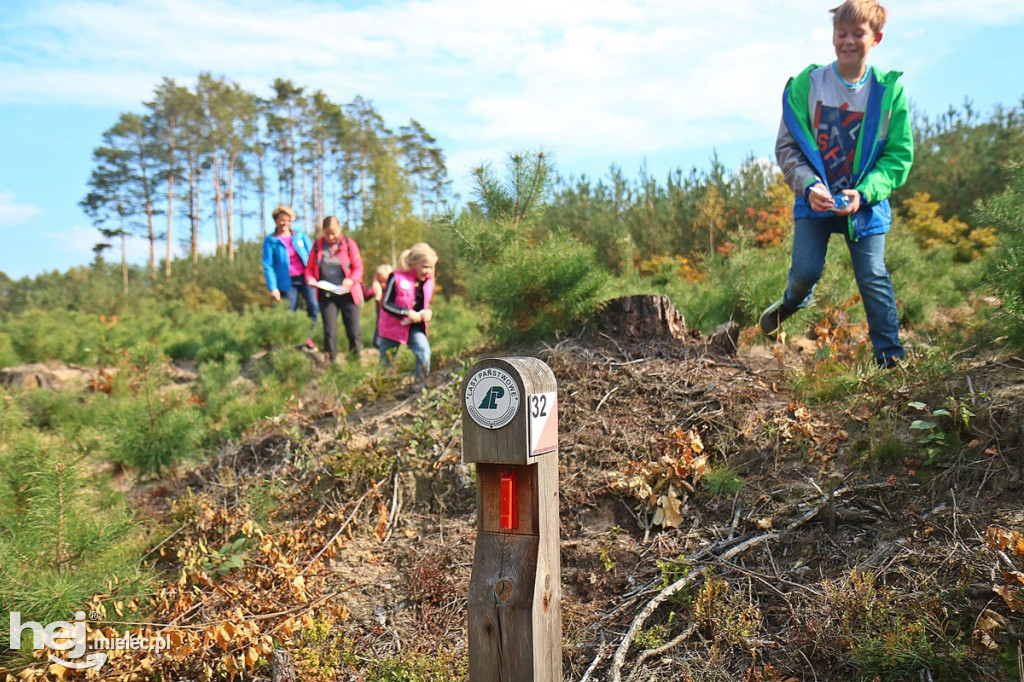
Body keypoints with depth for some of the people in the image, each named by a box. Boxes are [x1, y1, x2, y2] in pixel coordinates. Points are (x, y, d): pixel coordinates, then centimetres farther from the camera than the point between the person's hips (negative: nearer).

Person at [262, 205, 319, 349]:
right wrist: (273, 288, -9)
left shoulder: (301, 236, 6)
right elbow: (268, 266, -3)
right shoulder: (270, 241, -1)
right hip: (287, 282, -1)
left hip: (305, 278, 2)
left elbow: (311, 256, 7)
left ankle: (308, 336, 5)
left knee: (314, 306, -14)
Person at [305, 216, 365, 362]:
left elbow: (358, 268, -1)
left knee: (354, 331, 1)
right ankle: (331, 362, 7)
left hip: (347, 294, -1)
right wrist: (310, 279, -10)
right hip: (326, 295, 1)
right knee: (330, 332, -1)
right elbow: (309, 268, 11)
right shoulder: (318, 246, 6)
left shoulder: (349, 244, 1)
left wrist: (351, 280, -20)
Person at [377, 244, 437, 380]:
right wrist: (407, 313, -25)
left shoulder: (427, 282, 3)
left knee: (424, 352, -22)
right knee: (385, 364, 7)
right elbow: (386, 304, -14)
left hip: (415, 328, 3)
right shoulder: (397, 277, -13)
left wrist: (429, 313, -9)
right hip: (393, 327, -3)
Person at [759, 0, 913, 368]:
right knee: (806, 270, -6)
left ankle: (890, 355, 12)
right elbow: (787, 145, -4)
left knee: (873, 276, 0)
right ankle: (793, 301, 32)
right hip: (815, 198, 0)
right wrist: (808, 185, -20)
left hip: (866, 202, 0)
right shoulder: (807, 83, -6)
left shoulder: (889, 90, -6)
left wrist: (864, 193, -18)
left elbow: (900, 155, -3)